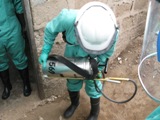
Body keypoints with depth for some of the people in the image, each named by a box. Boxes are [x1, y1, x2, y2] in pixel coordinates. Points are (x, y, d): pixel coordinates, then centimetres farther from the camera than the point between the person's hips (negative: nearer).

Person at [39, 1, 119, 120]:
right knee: (72, 80, 21)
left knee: (92, 84, 14)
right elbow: (50, 29, -19)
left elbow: (106, 53, -15)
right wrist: (45, 51, -20)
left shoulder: (112, 32, -39)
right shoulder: (68, 18, -43)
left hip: (92, 59, -1)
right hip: (72, 56, 1)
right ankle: (74, 103, 55)